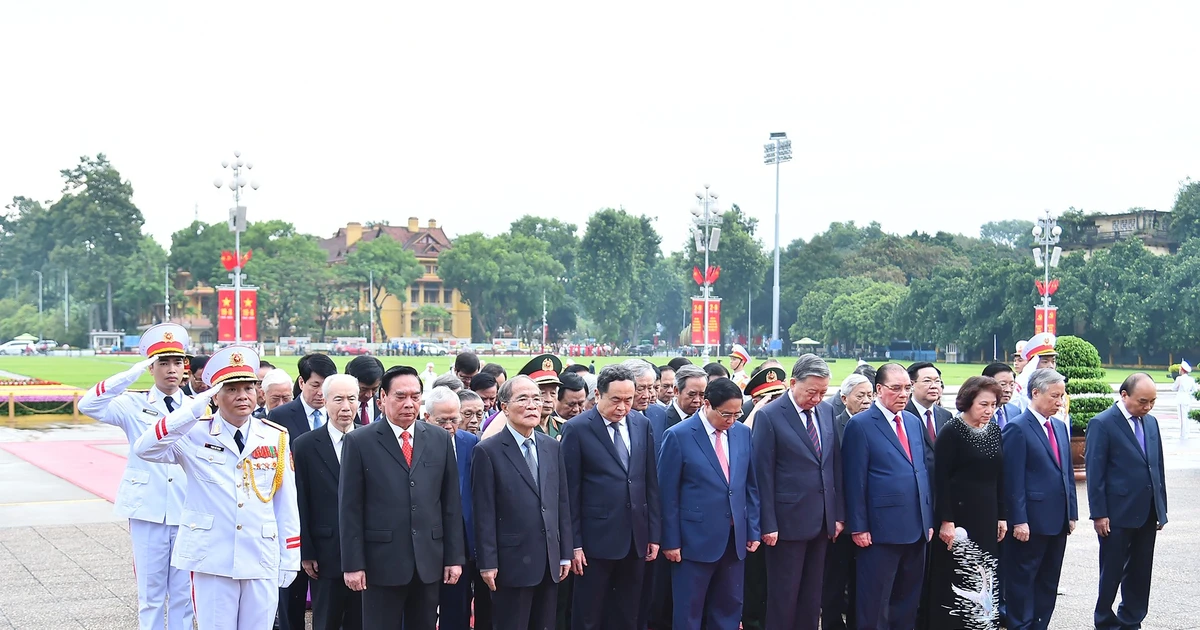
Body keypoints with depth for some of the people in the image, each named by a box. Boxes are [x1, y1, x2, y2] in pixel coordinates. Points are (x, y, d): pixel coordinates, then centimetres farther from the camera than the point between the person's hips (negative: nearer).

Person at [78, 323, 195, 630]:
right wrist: (134, 373, -20)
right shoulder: (134, 405, 0)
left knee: (183, 593, 8)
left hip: (187, 514, 1)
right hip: (148, 513, -1)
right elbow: (88, 405, -16)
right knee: (150, 594, 6)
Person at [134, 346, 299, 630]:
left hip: (262, 562, 2)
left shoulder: (276, 438, 3)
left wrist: (290, 559, 6)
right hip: (211, 561, -2)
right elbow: (144, 448, -19)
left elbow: (287, 502, 6)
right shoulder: (194, 434, -2)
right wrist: (195, 408, -25)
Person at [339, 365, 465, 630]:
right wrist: (353, 563, -7)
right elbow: (350, 508, -3)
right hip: (381, 562, -3)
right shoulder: (360, 442, -2)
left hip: (429, 561, 3)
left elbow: (451, 503, 9)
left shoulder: (440, 439, 8)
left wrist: (455, 557, 5)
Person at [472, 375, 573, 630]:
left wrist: (566, 553, 9)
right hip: (512, 562, -5)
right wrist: (487, 564, -12)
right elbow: (484, 512, -9)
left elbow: (562, 502, 12)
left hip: (550, 563, 5)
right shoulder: (488, 452, -7)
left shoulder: (552, 447, 10)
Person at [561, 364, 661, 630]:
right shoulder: (577, 429, -8)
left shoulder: (642, 424, 6)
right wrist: (574, 544, -9)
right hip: (597, 538, -4)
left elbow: (651, 482, 9)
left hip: (636, 537, 4)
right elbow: (570, 491, -7)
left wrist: (654, 533, 7)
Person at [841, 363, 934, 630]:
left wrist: (929, 519, 12)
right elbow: (855, 480, -10)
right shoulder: (860, 425, -7)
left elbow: (923, 472, 16)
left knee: (908, 599, 13)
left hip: (916, 528, 7)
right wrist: (858, 527, -12)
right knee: (875, 602, 2)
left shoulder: (914, 422, 13)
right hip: (881, 529, -6)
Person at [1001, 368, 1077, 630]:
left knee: (1049, 582, 13)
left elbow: (1068, 473, 16)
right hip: (1031, 521, -8)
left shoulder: (1060, 427, 13)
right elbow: (1013, 479, -15)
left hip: (1058, 520, 8)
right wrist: (1018, 520, -17)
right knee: (1023, 579, 2)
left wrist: (1072, 513, 12)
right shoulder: (1017, 428, -11)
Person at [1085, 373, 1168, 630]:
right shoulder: (1102, 424, -10)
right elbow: (1095, 472, -12)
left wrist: (1161, 509, 12)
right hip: (1118, 513, -6)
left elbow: (1158, 467, 14)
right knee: (1112, 572, 4)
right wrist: (1099, 514, -14)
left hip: (1147, 513, 6)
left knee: (1140, 573, 12)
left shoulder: (1151, 422, 10)